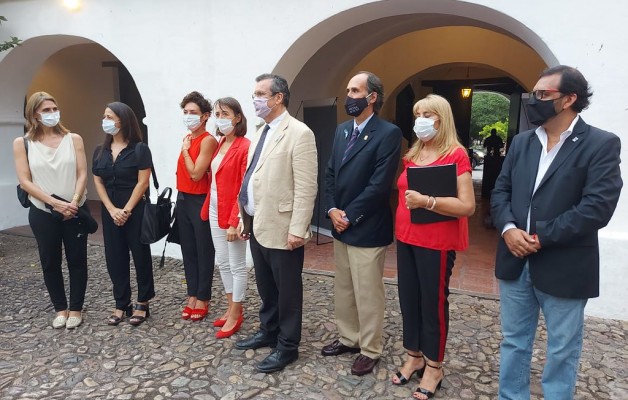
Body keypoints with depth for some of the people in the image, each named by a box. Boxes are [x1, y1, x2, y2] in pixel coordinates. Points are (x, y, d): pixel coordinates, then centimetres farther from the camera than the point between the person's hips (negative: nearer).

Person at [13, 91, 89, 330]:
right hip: (42, 213, 0)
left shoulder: (73, 139, 0)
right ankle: (60, 308, 25)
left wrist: (73, 202, -17)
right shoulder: (22, 143, -1)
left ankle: (76, 309, 20)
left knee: (77, 260, 6)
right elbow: (25, 181, -6)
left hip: (75, 211, 0)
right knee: (50, 262, 9)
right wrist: (55, 203, -16)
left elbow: (82, 174, -3)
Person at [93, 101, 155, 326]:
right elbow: (98, 182, 6)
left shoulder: (139, 149, -7)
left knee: (140, 255, 3)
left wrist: (126, 210, -14)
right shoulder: (100, 151, 9)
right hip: (110, 212, 5)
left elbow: (142, 183, -12)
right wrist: (112, 210, -6)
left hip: (136, 210, -5)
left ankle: (142, 303, 16)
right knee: (115, 257, 9)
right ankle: (121, 304, 21)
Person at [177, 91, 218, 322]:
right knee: (188, 250, 13)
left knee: (204, 251, 4)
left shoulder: (208, 141, -14)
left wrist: (185, 150, -10)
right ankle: (192, 295, 24)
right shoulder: (187, 139, 11)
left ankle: (203, 298, 15)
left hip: (199, 201, -8)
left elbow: (196, 173, -20)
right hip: (183, 199, 8)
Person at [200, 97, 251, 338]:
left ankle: (236, 315, 18)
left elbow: (245, 188, -18)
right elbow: (214, 181, 14)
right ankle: (231, 308, 30)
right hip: (215, 211, 9)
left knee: (237, 265, 4)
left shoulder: (244, 147, -14)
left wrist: (235, 221, -20)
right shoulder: (220, 145, 11)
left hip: (232, 214, -9)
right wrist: (207, 209, 10)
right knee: (222, 263, 16)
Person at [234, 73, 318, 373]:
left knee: (287, 290, 7)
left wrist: (297, 230, -20)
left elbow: (305, 188, -18)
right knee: (265, 287, 21)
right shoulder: (261, 133, 14)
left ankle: (287, 346, 22)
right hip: (257, 225, 8)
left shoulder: (299, 133, -13)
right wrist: (245, 218, 15)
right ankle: (268, 331, 39)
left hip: (281, 228, -8)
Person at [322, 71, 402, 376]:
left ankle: (370, 350, 24)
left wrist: (349, 216, -14)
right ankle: (348, 338, 37)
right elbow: (330, 173, 11)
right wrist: (332, 209, -3)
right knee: (343, 290, 19)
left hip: (367, 230, -7)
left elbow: (379, 185, -18)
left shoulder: (388, 133, -13)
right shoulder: (342, 130, 11)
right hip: (340, 226, 8)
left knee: (367, 294, 5)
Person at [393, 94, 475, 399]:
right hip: (406, 238, 7)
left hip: (437, 242, -6)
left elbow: (468, 206, -17)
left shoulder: (456, 154, -11)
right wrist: (399, 227, 10)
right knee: (408, 299, 12)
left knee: (433, 303, 6)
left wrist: (426, 201, -25)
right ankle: (414, 357, 31)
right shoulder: (412, 155, 11)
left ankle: (434, 367, 24)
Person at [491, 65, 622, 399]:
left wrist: (540, 238, -18)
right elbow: (500, 190, 7)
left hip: (564, 268, -5)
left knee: (562, 351, 13)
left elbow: (597, 207, -17)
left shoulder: (602, 144, -8)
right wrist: (508, 228, -11)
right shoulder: (521, 142, 9)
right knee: (513, 342, 18)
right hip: (516, 262, 5)